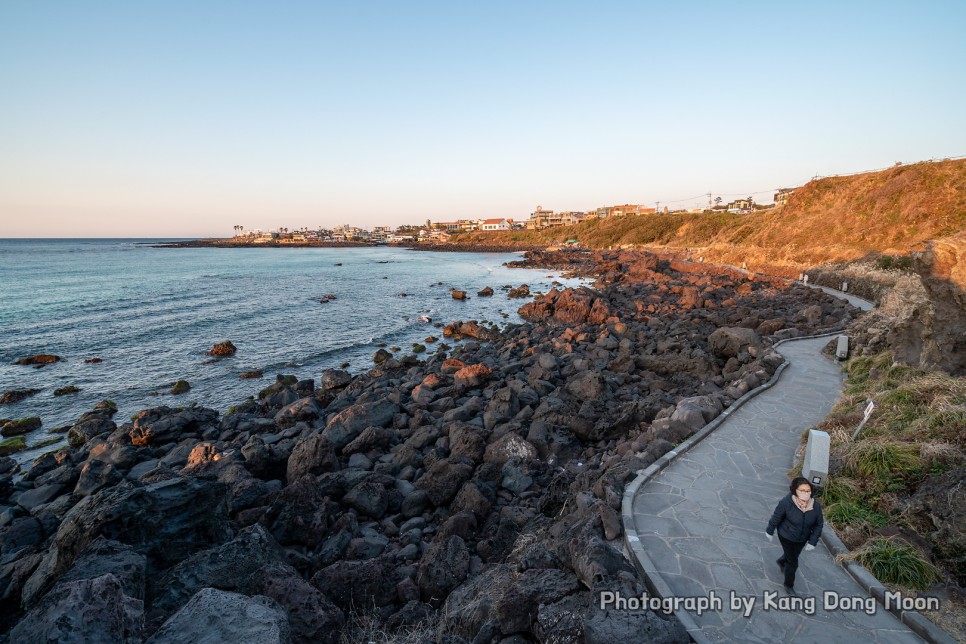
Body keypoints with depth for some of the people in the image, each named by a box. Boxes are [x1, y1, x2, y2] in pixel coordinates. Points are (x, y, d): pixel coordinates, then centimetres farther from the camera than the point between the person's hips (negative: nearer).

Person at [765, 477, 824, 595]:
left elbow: (819, 524, -6)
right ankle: (789, 585, 33)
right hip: (787, 536, -4)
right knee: (793, 562, 7)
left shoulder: (816, 505, -22)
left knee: (794, 555, 30)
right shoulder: (786, 502, -33)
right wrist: (770, 531, -5)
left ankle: (781, 562, 63)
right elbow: (776, 517, -17)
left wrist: (813, 541, -8)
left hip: (802, 538, 5)